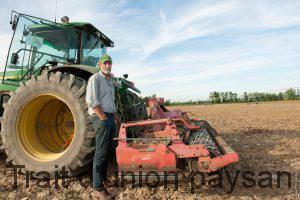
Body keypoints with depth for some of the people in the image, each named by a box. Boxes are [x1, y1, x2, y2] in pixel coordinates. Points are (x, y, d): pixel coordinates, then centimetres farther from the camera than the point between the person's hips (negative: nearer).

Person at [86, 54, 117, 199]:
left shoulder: (110, 81, 20)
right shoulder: (95, 78, -7)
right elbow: (91, 100, -19)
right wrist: (103, 116, -19)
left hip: (111, 118, 9)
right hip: (101, 118, -9)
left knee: (108, 150, 16)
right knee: (101, 152, -4)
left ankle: (103, 178, 32)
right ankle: (98, 188, 7)